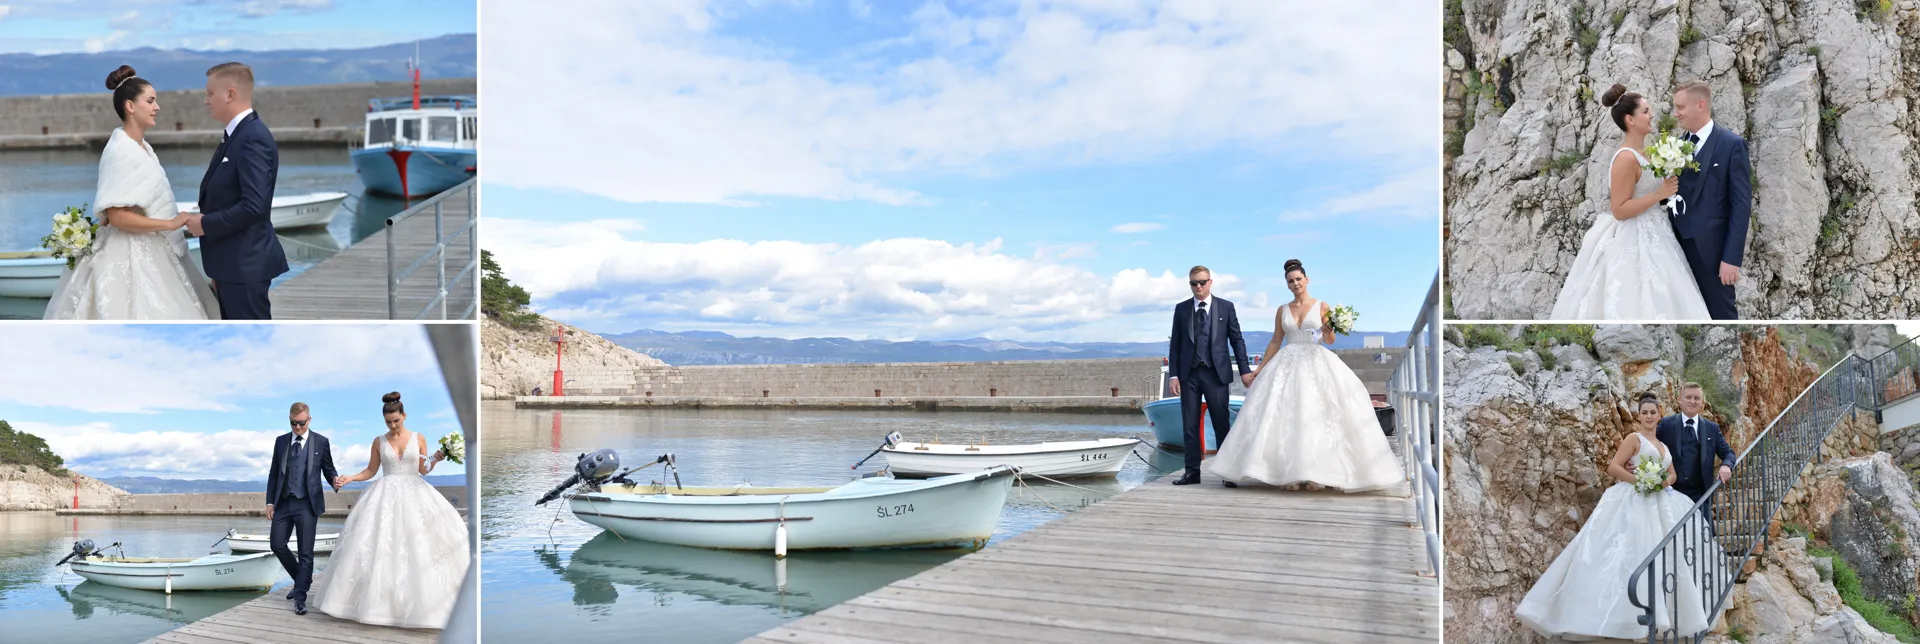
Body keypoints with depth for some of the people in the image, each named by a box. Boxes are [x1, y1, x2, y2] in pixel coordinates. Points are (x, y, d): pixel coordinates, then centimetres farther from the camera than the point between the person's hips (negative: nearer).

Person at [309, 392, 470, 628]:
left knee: (418, 542, -9)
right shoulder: (379, 442, 5)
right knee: (381, 543, -8)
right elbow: (371, 471, 10)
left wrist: (436, 460, -13)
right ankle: (382, 598, 0)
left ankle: (419, 597, 0)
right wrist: (349, 479, -4)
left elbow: (424, 471, 5)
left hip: (414, 494, 0)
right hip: (386, 495, 1)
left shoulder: (419, 439, 4)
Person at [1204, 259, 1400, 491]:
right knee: (1287, 416, -7)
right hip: (1288, 366, 2)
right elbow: (1275, 342, 12)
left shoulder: (1322, 306, 4)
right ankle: (1292, 474, -5)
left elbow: (1330, 341, 0)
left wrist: (1328, 330, -22)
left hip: (1316, 365, -2)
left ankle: (1316, 473, -5)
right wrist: (1259, 369, 8)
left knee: (1316, 415, -9)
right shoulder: (1282, 311, 10)